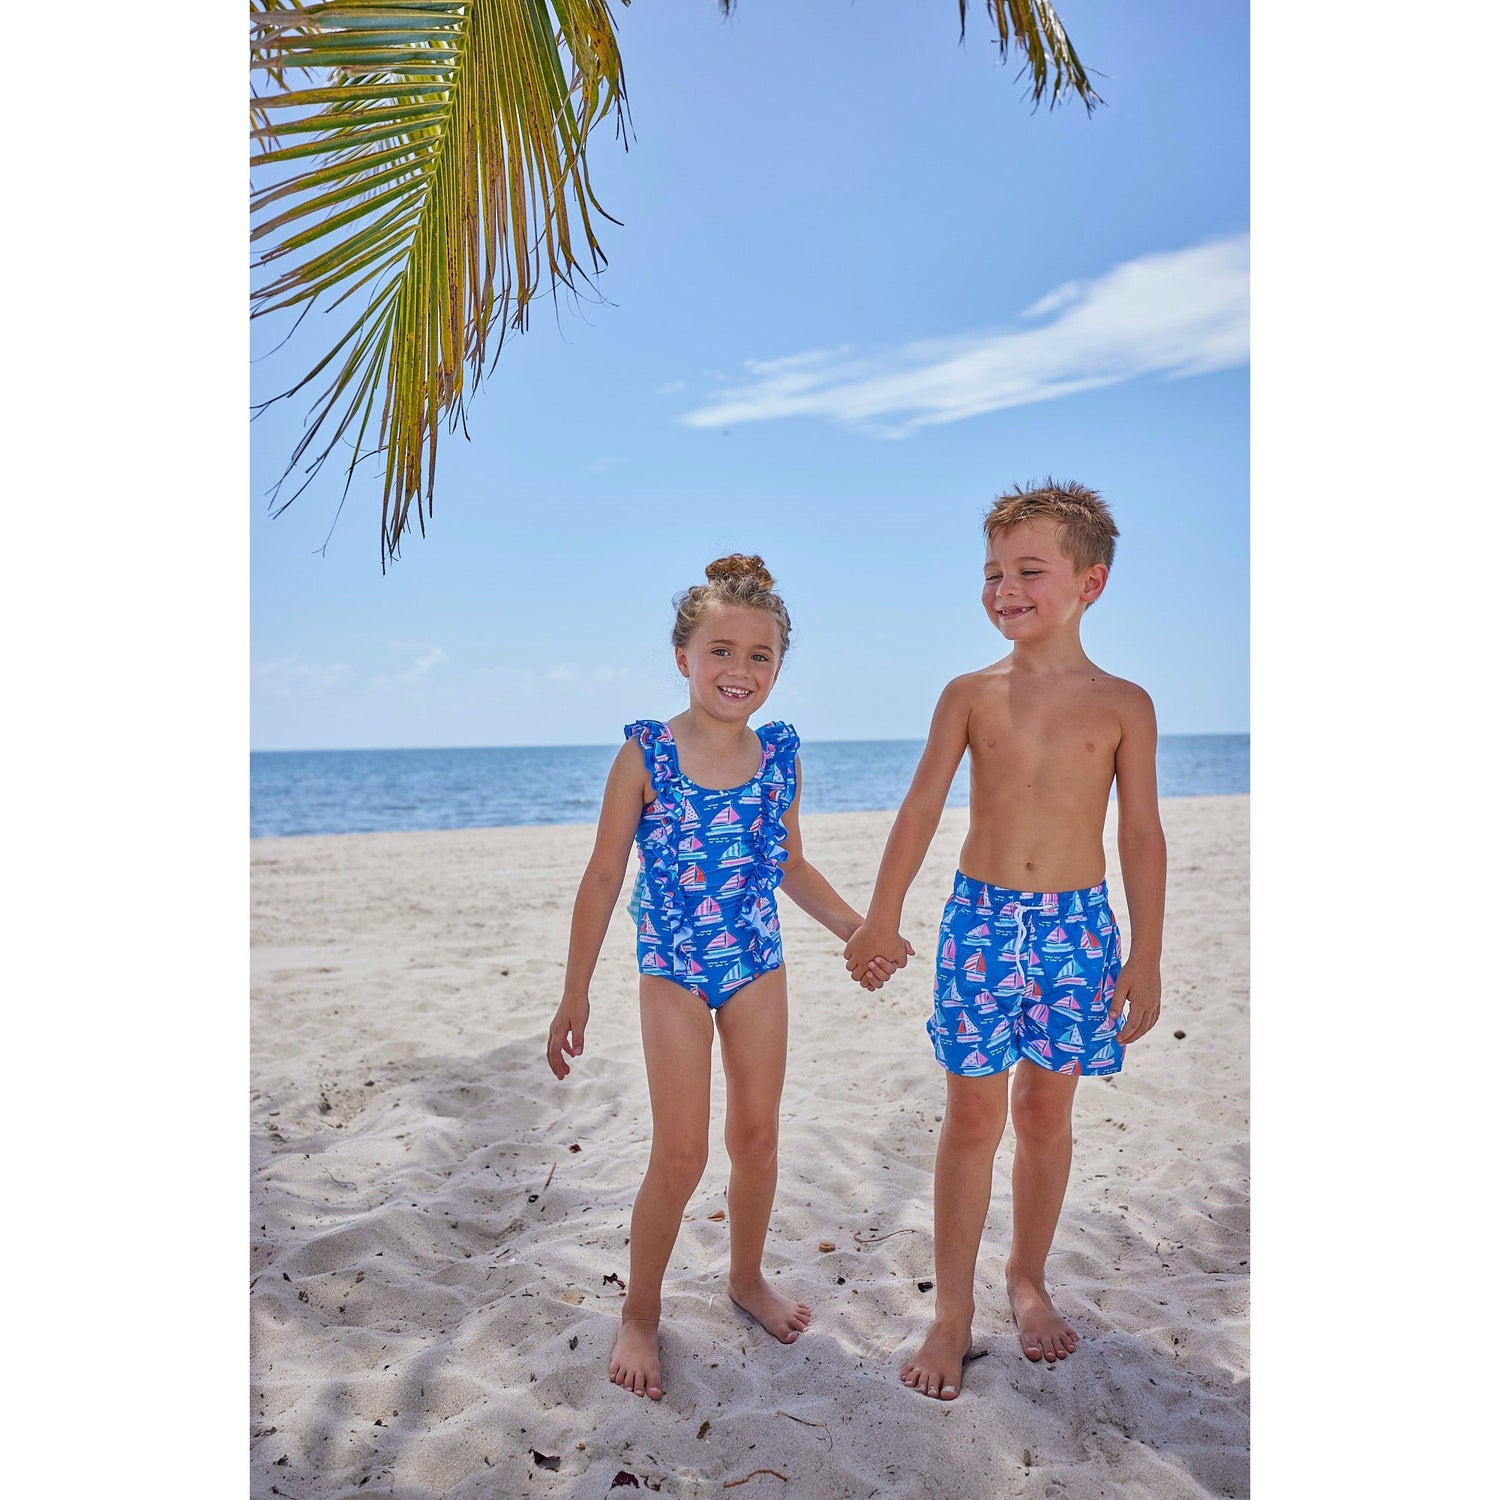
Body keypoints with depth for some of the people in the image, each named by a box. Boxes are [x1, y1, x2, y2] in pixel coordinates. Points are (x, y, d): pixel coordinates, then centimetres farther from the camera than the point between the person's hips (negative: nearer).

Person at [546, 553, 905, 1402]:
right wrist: (576, 996, -8)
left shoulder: (780, 756, -2)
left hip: (759, 965, 4)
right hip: (674, 973, -4)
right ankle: (641, 1313, 24)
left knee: (757, 1134, 15)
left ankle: (748, 1278, 40)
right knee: (681, 1154, 0)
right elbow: (605, 876, -9)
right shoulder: (647, 755, -13)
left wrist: (857, 930, 6)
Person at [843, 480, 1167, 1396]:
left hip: (1079, 924, 0)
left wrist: (1146, 958, 0)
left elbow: (1142, 834, 1)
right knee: (973, 1115, 5)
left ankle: (1029, 1276, 34)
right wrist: (883, 916, -2)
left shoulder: (1122, 705, -1)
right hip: (982, 917, 0)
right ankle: (954, 1311, 18)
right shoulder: (971, 694, 0)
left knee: (1046, 1111, 13)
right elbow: (923, 807, 1)